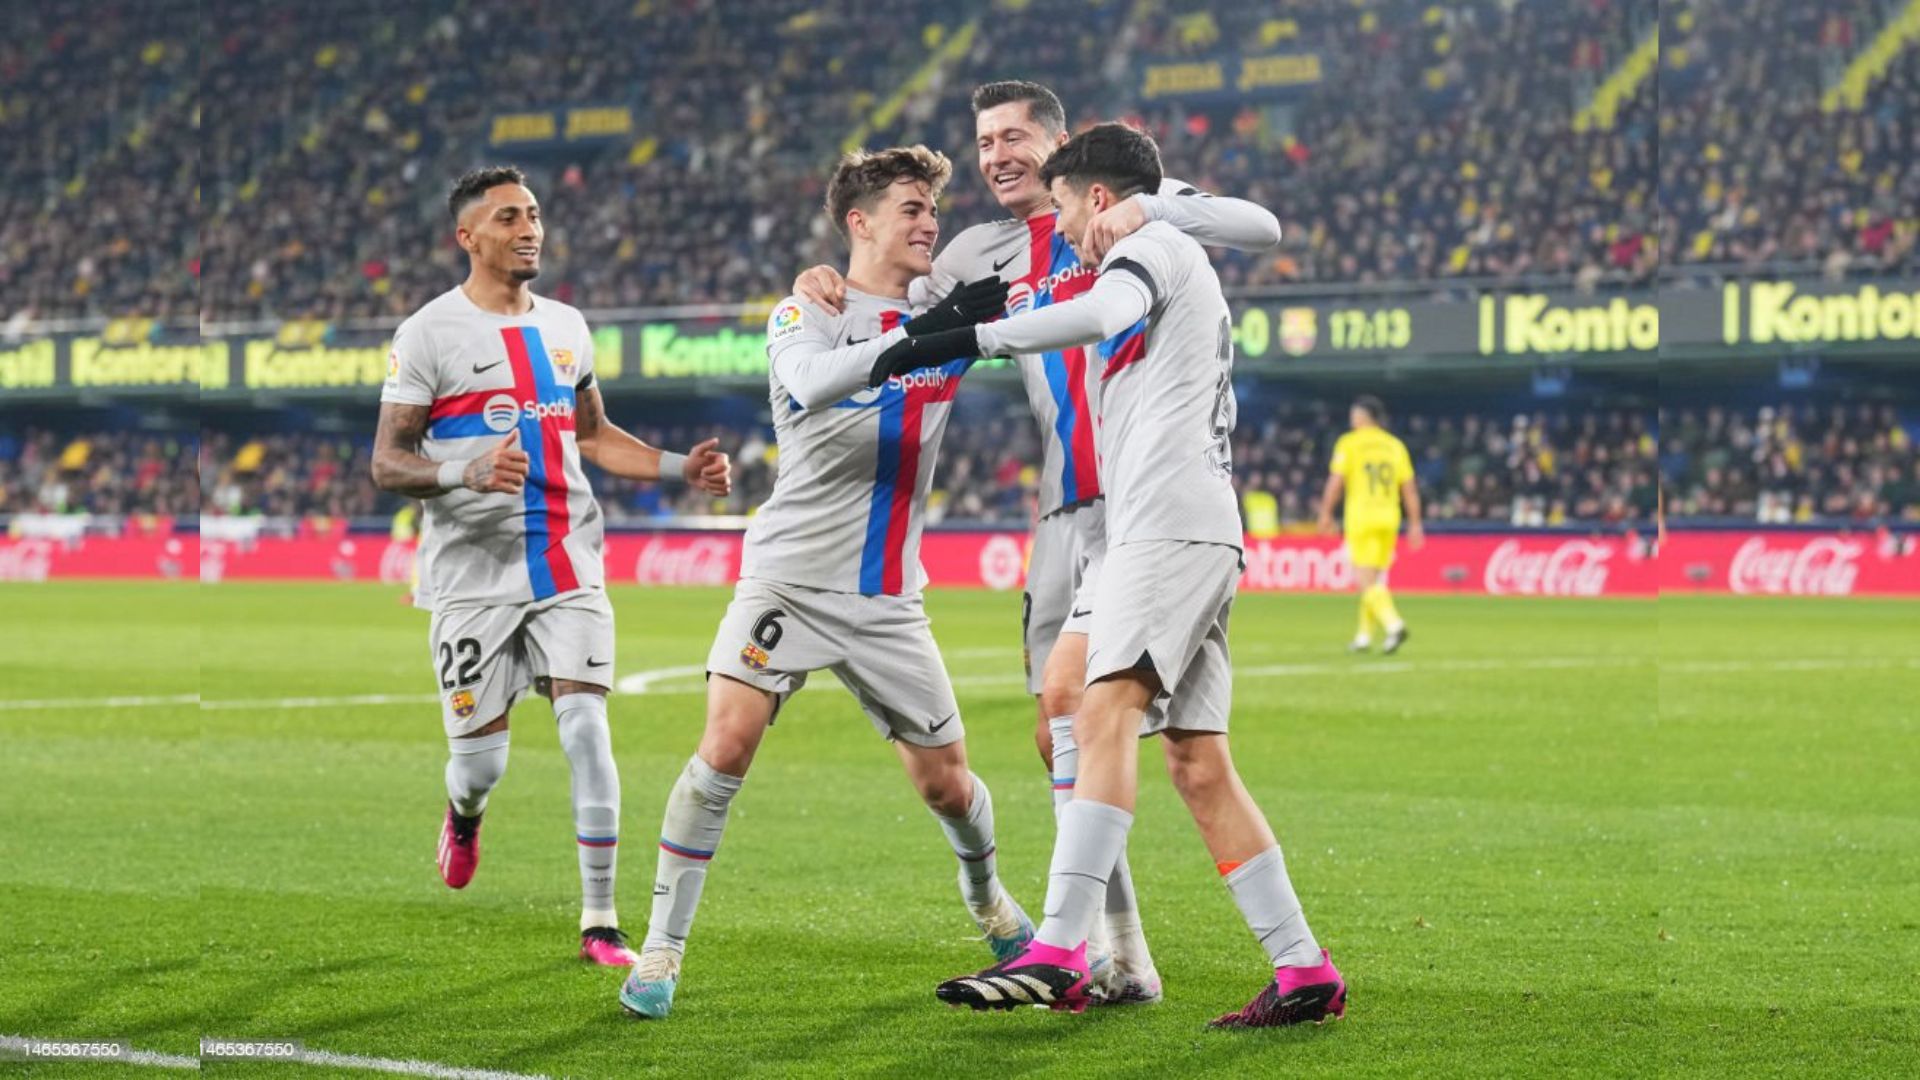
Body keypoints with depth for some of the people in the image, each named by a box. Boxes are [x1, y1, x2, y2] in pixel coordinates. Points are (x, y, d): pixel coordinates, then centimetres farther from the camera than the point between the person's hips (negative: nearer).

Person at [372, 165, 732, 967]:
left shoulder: (565, 327, 13)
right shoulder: (430, 333, -4)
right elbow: (386, 463, -6)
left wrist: (681, 467, 10)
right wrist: (467, 472, -25)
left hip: (569, 570, 3)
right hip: (474, 577, -3)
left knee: (587, 729, -11)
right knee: (482, 759, 1)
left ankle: (600, 922, -6)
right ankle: (463, 814, 40)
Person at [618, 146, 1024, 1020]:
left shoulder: (952, 312, 8)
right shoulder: (807, 315, -6)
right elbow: (812, 382, -28)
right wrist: (925, 331, -39)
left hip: (888, 601, 4)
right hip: (789, 578, -4)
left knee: (945, 781, 8)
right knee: (727, 745, -20)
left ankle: (991, 906, 39)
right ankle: (662, 951, -10)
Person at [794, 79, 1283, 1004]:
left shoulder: (1134, 206, 1)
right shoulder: (987, 250, 16)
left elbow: (1259, 229, -10)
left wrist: (1146, 207, -25)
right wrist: (827, 289, 1)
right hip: (1064, 512, 7)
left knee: (1067, 690, -21)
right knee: (1058, 742, 5)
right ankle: (1119, 958, 14)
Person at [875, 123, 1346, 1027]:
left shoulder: (1153, 243, 0)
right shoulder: (1177, 268, 31)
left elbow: (1102, 314, -22)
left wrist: (958, 340, -26)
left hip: (1169, 521, -10)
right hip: (1196, 533, 10)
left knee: (1104, 714, -21)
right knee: (1198, 765, 6)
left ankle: (1058, 955, -34)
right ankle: (1303, 971, 4)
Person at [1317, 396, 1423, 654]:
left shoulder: (1348, 443, -3)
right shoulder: (1395, 445, 9)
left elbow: (1335, 482, -8)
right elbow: (1410, 488, 7)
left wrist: (1326, 513, 3)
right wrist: (1415, 524, 11)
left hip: (1361, 518, -5)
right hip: (1389, 519, 5)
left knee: (1366, 580, -7)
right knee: (1373, 580, 16)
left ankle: (1393, 624, -26)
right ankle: (1364, 636, 21)